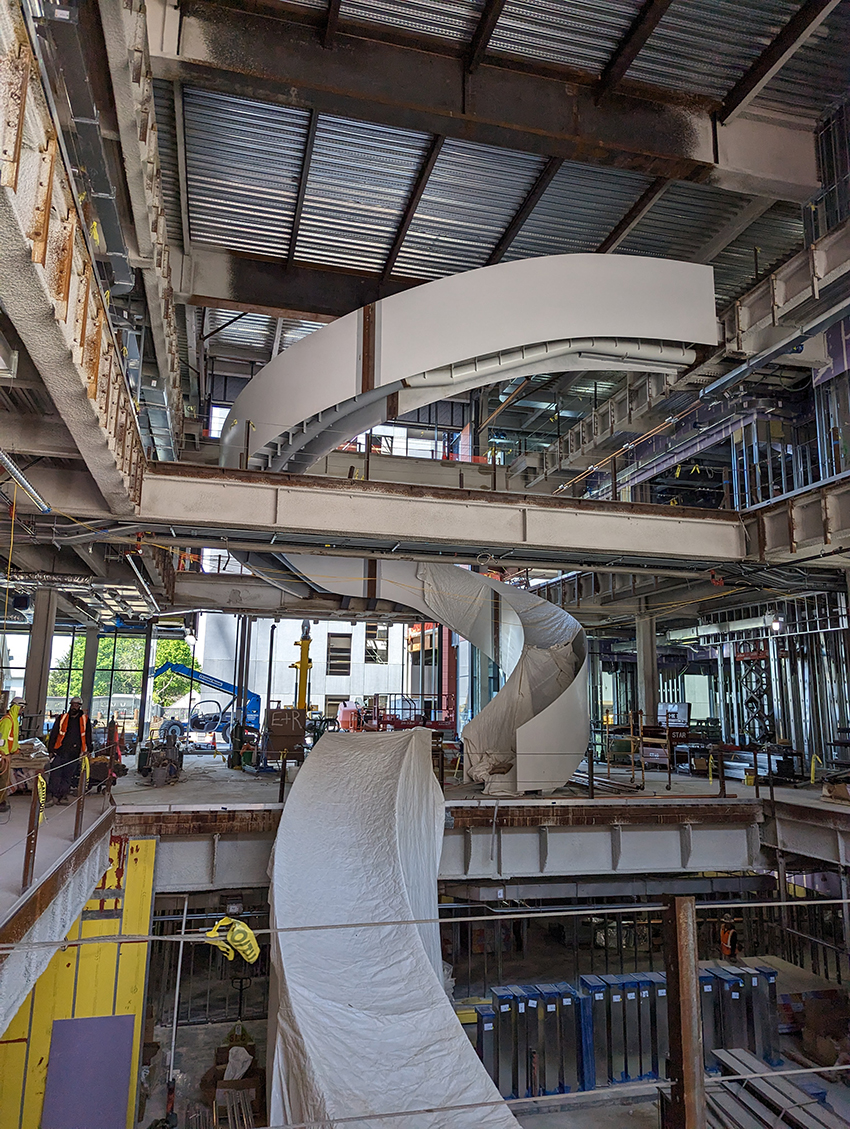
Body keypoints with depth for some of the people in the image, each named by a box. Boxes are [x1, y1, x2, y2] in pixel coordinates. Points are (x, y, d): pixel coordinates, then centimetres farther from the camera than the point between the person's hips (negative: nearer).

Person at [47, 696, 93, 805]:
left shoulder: (85, 720, 9)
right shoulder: (62, 718, 6)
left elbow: (88, 736, 13)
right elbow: (53, 735, 8)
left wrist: (88, 750, 8)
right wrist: (51, 750, 3)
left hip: (74, 755, 1)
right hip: (59, 753, -1)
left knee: (68, 777, 4)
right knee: (55, 776, -6)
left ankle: (62, 796, 11)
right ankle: (50, 796, 0)